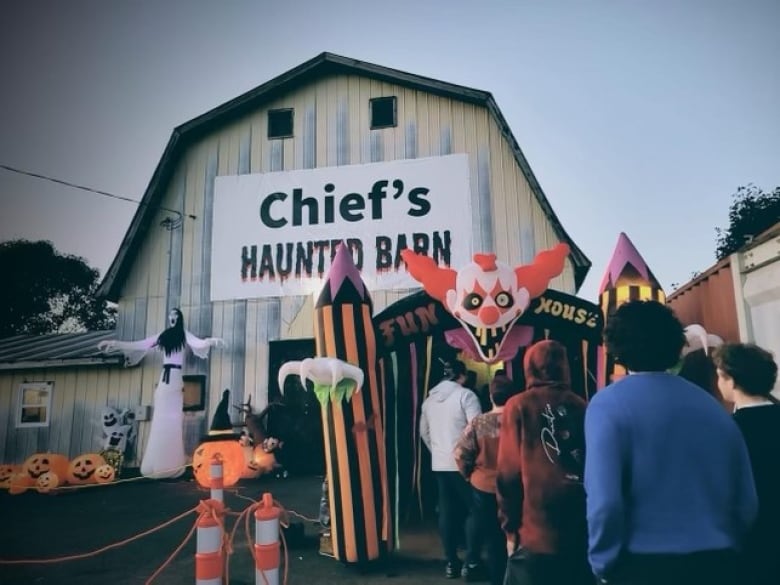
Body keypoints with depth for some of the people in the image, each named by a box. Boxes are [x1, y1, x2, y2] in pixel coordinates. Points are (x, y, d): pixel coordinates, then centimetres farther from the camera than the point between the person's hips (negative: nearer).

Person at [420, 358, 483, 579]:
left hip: (439, 464, 6)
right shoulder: (466, 395, -9)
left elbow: (424, 431, 18)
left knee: (447, 512, 10)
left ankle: (451, 562, 15)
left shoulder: (430, 399, 11)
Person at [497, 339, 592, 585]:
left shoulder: (519, 406, -3)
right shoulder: (581, 407, 4)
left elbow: (509, 473, -7)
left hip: (536, 534, -3)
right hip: (582, 532, 4)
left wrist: (510, 527, 2)